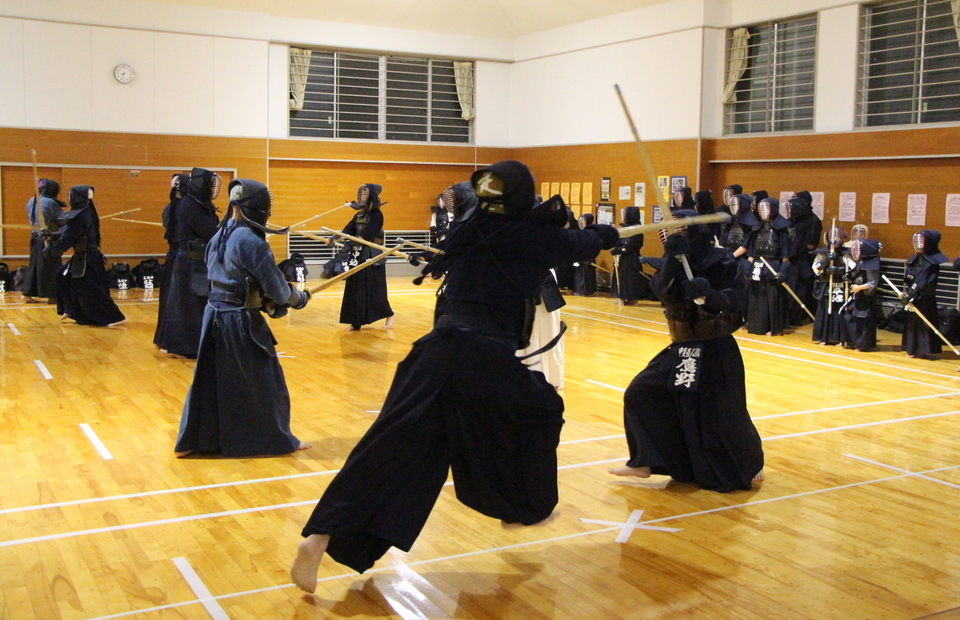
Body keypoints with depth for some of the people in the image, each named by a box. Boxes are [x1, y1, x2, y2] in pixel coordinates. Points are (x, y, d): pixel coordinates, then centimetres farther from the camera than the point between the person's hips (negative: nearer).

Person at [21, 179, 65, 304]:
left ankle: (27, 293, 15)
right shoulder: (50, 202, -13)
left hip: (35, 237, 8)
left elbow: (30, 217, 17)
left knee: (34, 265, 14)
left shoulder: (32, 201, 9)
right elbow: (63, 219, -9)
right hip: (48, 239, -8)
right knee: (51, 267, -2)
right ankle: (52, 296, 0)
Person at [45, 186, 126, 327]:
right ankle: (71, 310, 30)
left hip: (86, 258, -10)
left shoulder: (78, 217, -20)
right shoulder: (86, 212, 8)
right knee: (64, 277, 21)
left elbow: (66, 239, -16)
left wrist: (50, 250, -5)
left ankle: (115, 317, -10)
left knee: (90, 288, -9)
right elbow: (68, 231, 20)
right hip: (86, 255, 10)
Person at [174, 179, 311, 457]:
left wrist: (264, 300, 5)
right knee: (264, 381, 7)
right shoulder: (251, 241, -18)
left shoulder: (218, 237, 7)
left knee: (209, 379, 15)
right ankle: (278, 439, 19)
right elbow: (276, 286, -13)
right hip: (241, 322, -7)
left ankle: (192, 440, 20)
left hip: (214, 317, 8)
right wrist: (300, 298, 6)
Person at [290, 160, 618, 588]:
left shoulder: (465, 232, 18)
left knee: (389, 448, -1)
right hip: (489, 359, -4)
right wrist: (605, 233, 47)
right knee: (540, 411, 25)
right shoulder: (530, 236, 7)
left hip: (440, 348, 4)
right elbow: (580, 244, 23)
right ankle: (526, 508, 38)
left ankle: (320, 537, -12)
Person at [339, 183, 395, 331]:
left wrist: (349, 244, -33)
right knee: (355, 289, 4)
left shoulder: (377, 215, -9)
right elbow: (348, 230, -1)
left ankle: (389, 315, 14)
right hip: (358, 256, 7)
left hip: (372, 257, -7)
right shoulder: (358, 215, 12)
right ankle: (356, 322, 8)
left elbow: (367, 234, -22)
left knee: (374, 289, -4)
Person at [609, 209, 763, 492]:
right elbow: (664, 291, -14)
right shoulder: (676, 263, 5)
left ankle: (751, 466, 27)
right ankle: (645, 461, 14)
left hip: (715, 353, -6)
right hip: (681, 350, 6)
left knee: (721, 416, 0)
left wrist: (709, 294, -37)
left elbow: (735, 301, -18)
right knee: (641, 394, 2)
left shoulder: (721, 262, -11)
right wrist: (673, 260, -29)